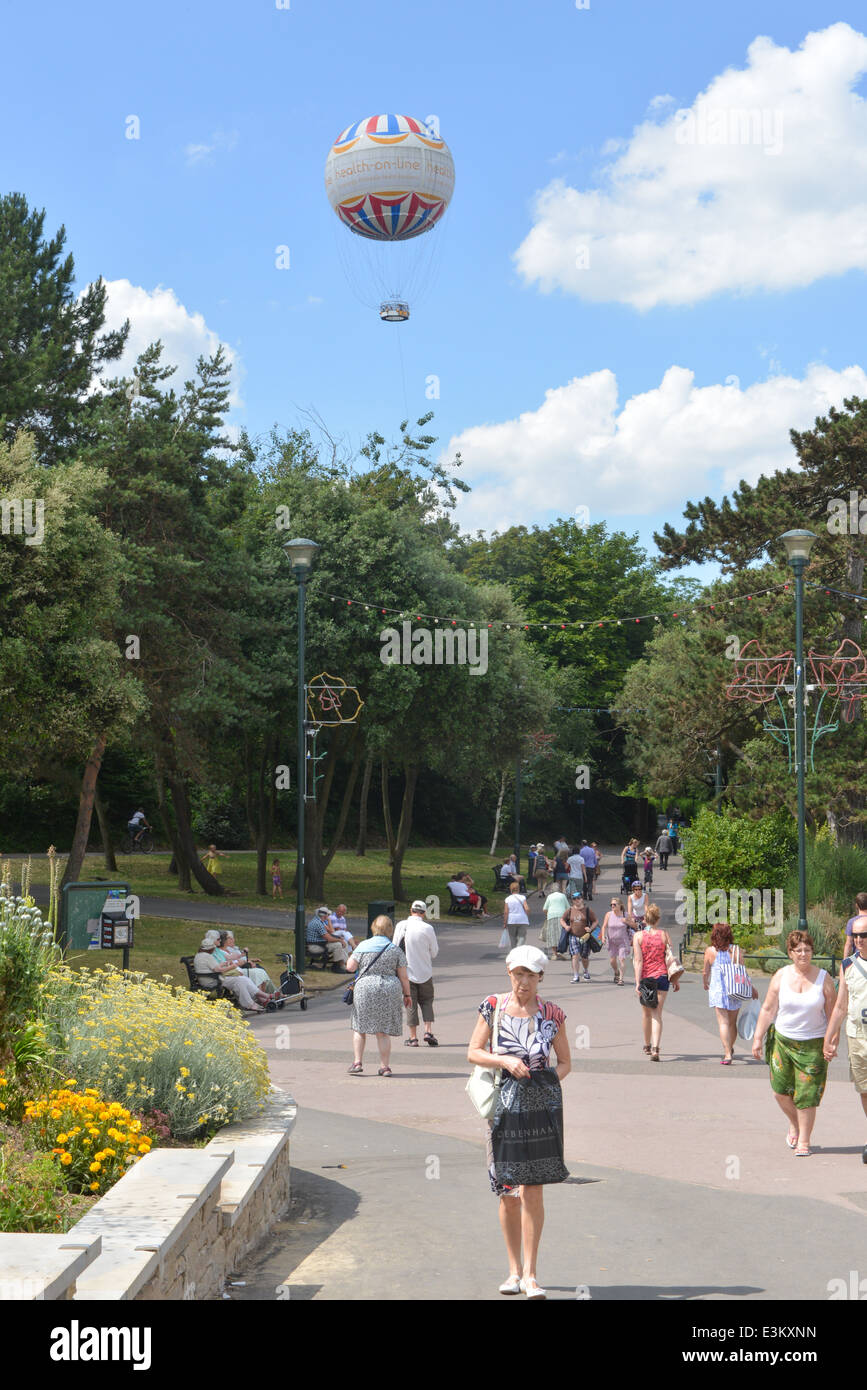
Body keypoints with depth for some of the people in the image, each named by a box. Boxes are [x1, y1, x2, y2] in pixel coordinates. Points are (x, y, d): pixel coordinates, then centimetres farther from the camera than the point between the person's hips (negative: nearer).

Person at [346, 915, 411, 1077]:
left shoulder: (363, 946, 0)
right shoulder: (395, 950, 2)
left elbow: (350, 966, 0)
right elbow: (403, 976, 2)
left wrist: (353, 954, 19)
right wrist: (407, 994, 13)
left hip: (365, 989, -1)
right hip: (389, 991, 1)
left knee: (360, 1027, 12)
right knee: (383, 1031, 6)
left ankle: (357, 1063, 6)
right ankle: (385, 1067, 7)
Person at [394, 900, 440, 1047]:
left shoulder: (401, 926, -7)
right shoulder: (428, 928, -12)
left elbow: (395, 947, 0)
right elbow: (434, 952, -3)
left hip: (407, 971, 1)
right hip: (425, 972, -1)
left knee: (411, 1003, 8)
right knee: (426, 1001, 15)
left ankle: (413, 1038, 9)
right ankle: (428, 1031, 0)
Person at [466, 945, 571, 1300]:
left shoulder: (551, 1014, 3)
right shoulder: (493, 1007, 3)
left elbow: (565, 1063, 11)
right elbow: (473, 1052, 4)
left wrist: (547, 1081, -7)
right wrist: (505, 1061, -11)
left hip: (542, 1107, -1)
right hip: (504, 1106, 1)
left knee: (532, 1191, -6)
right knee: (508, 1194, 6)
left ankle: (530, 1274, 0)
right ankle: (515, 1270, 20)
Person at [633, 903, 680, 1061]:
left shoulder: (638, 936, -5)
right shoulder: (664, 934, -2)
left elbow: (638, 961, -11)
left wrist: (638, 983, -12)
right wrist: (675, 979, 8)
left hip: (644, 977, 0)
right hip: (661, 977, 0)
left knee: (646, 1013, 19)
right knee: (657, 1014, -2)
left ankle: (647, 1045, 36)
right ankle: (655, 1048, -17)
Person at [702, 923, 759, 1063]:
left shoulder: (710, 951, -5)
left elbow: (705, 972, 5)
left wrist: (705, 983, 25)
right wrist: (751, 988, 8)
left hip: (717, 990, -2)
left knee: (723, 1022, -4)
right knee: (732, 1022, 17)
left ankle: (727, 1054, -15)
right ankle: (730, 1049, 35)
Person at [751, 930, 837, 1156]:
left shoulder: (823, 978, -3)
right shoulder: (781, 976, 0)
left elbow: (832, 1013, 1)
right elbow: (768, 1009, 4)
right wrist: (758, 1037, 2)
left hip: (813, 1044, -2)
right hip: (783, 1041, 2)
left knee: (807, 1095, -4)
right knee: (781, 1090, 3)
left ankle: (803, 1141, 10)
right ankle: (794, 1125, 32)